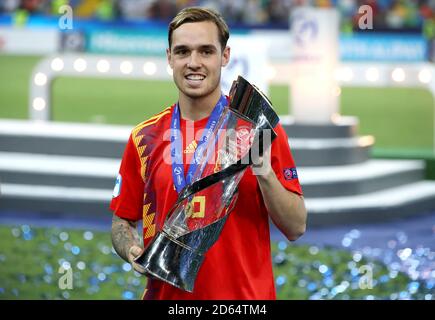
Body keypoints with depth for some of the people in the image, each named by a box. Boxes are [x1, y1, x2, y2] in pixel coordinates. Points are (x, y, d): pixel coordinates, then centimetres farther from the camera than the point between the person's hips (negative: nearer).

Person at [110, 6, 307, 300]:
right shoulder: (144, 138, 2)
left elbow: (296, 228, -6)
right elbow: (122, 222, 9)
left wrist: (265, 174, -21)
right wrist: (133, 252, -11)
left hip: (245, 296, -2)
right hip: (166, 293, 2)